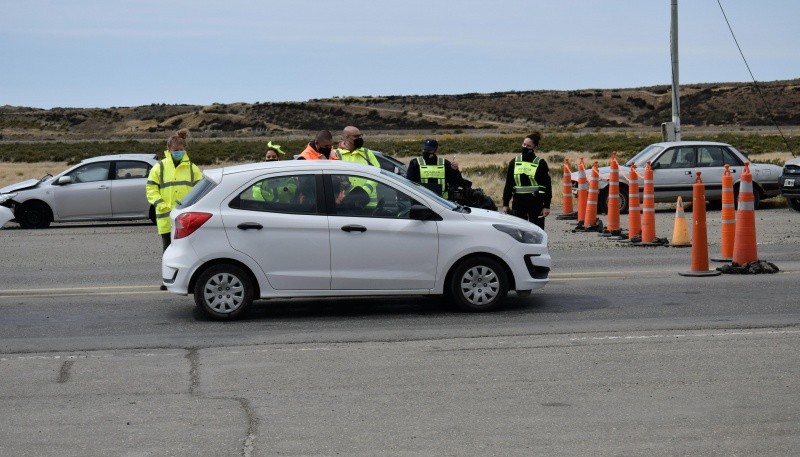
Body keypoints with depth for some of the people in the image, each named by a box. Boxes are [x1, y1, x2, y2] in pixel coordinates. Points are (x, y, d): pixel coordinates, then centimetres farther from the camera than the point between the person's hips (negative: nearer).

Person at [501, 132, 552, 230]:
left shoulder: (541, 163, -1)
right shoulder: (514, 162, 8)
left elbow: (547, 186, -2)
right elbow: (508, 185, 11)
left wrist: (546, 206, -8)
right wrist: (505, 204, 7)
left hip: (536, 203, -3)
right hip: (518, 203, 3)